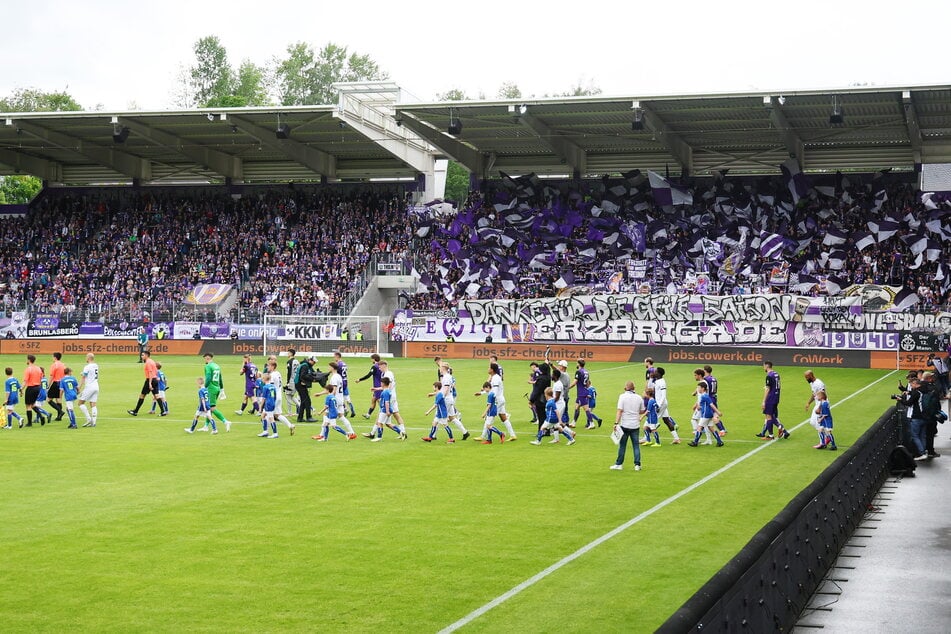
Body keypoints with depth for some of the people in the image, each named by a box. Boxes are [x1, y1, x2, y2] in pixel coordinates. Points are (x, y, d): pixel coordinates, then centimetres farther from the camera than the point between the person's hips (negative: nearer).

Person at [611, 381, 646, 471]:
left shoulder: (623, 396, -6)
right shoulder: (639, 397, 4)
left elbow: (620, 411, -12)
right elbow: (642, 411, 13)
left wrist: (616, 423, -13)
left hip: (625, 425, -3)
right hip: (635, 425, 3)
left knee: (622, 445, 5)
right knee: (636, 445, 7)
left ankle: (619, 464, 11)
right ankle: (637, 465, 4)